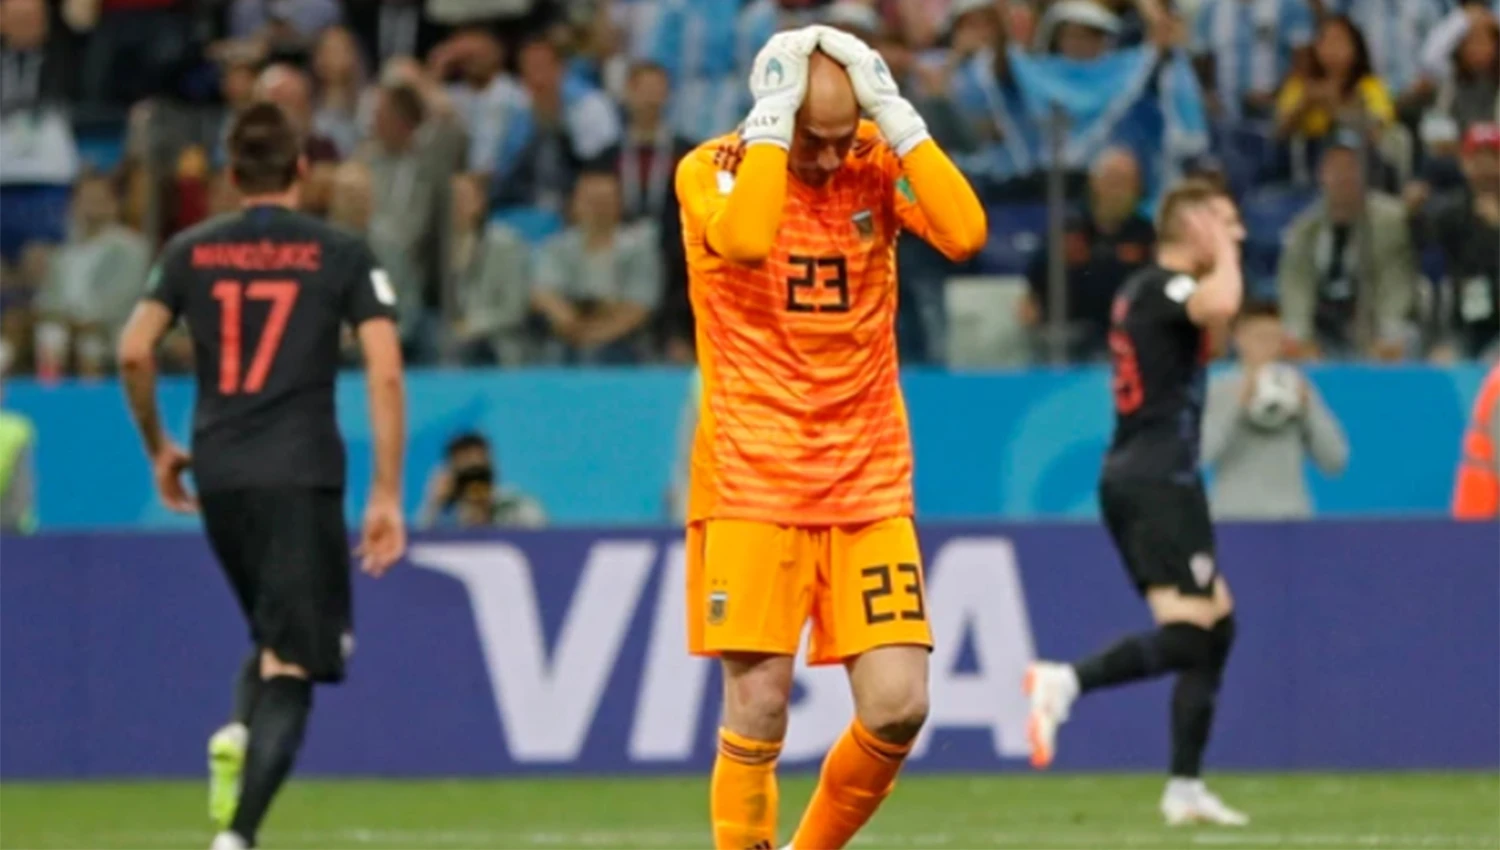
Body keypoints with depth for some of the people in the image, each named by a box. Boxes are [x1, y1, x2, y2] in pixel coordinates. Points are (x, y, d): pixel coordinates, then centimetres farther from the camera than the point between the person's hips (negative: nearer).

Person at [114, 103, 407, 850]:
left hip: (218, 477, 4)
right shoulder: (341, 254, 2)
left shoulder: (191, 251, 8)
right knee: (290, 670, -5)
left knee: (274, 632, 25)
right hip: (302, 478, -3)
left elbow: (134, 352, 0)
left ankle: (236, 734, -4)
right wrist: (387, 497, -4)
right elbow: (385, 374, -6)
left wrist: (158, 447, 15)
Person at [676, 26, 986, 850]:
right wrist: (772, 124, -21)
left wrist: (897, 116, -14)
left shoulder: (877, 165, 4)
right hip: (751, 484, -3)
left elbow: (964, 233, -16)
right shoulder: (711, 169, -5)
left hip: (869, 485, 3)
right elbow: (746, 240, -29)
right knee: (757, 711, -9)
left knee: (898, 705, -5)